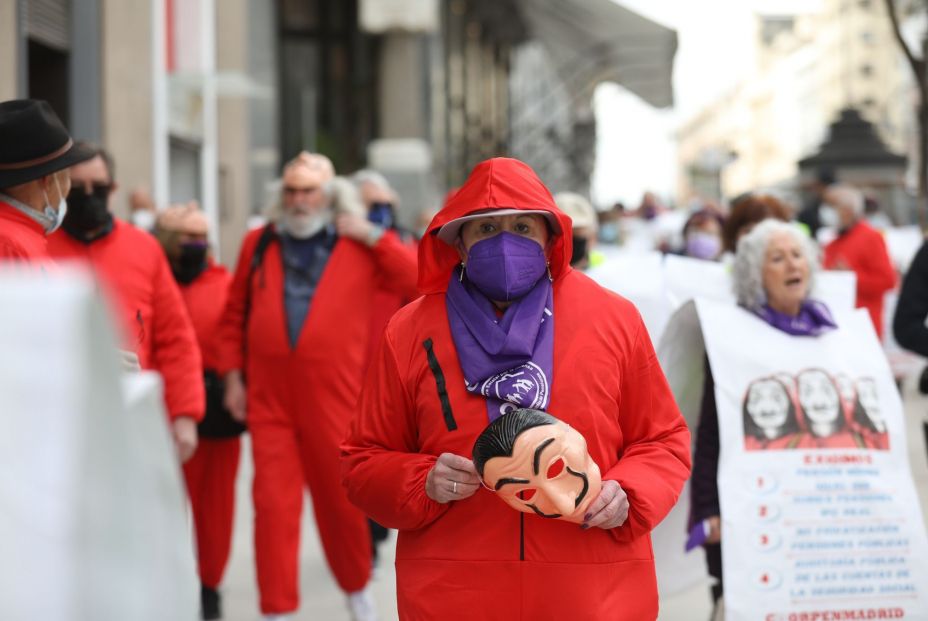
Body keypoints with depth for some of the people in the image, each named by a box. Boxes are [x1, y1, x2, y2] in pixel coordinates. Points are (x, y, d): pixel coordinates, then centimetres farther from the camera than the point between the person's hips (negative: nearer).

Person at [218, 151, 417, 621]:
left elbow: (422, 284, -6)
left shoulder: (359, 246, 2)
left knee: (341, 501, 12)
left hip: (335, 398, -1)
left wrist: (375, 237, -9)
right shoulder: (259, 243, 9)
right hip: (268, 400, 1)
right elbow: (235, 315, 13)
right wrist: (233, 376, 6)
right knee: (274, 507, -3)